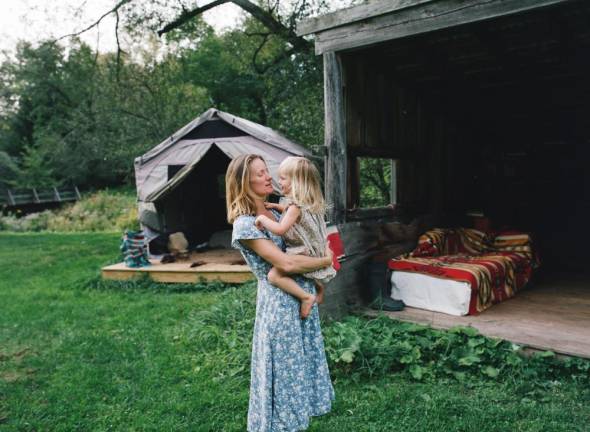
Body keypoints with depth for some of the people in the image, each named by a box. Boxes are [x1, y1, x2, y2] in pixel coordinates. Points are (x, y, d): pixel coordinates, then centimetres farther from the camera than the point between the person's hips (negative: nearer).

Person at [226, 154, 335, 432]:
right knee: (284, 369, 8)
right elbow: (287, 264, -26)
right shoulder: (244, 224, -19)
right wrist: (327, 260, -13)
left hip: (301, 296, 8)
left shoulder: (273, 213, 8)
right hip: (280, 303, -8)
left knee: (301, 363, 20)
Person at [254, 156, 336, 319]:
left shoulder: (296, 205, -22)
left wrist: (263, 218, -19)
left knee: (274, 275, -22)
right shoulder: (307, 202, 7)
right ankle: (319, 287, 38)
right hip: (316, 253, 10)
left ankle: (306, 297, -18)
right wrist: (276, 206, 15)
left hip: (304, 255, -10)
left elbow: (280, 229, -31)